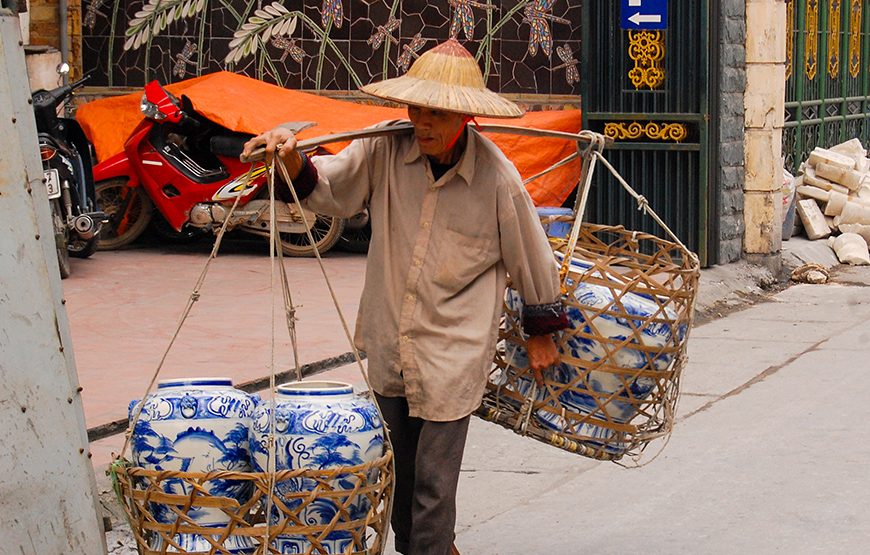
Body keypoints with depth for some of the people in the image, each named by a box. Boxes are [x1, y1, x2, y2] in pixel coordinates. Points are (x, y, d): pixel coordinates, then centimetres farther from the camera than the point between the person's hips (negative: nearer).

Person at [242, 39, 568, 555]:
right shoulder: (386, 148, -8)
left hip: (453, 352, -4)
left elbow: (531, 257, -2)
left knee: (434, 479, -4)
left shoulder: (496, 177, -14)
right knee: (397, 467, 20)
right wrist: (294, 160, -25)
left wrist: (542, 332, 8)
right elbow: (328, 186, -1)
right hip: (389, 342, 5)